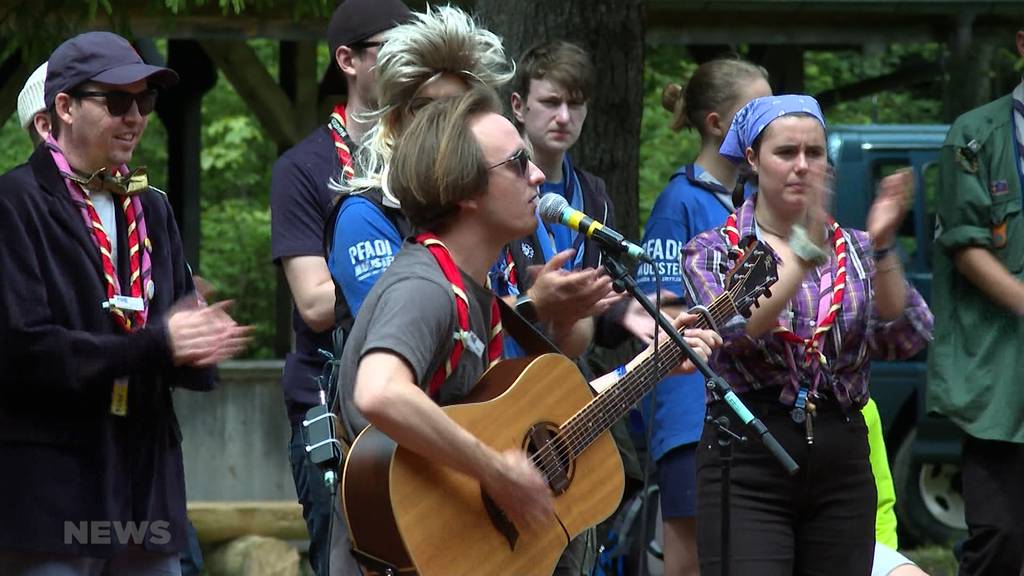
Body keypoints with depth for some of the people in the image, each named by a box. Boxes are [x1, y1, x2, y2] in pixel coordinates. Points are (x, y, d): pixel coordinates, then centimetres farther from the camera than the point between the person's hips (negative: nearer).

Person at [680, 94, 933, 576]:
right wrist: (805, 251, -23)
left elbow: (906, 341, -3)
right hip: (747, 466, -4)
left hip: (841, 467, 4)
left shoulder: (854, 249, 12)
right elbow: (733, 332, -16)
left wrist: (881, 249, -16)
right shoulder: (711, 251, 4)